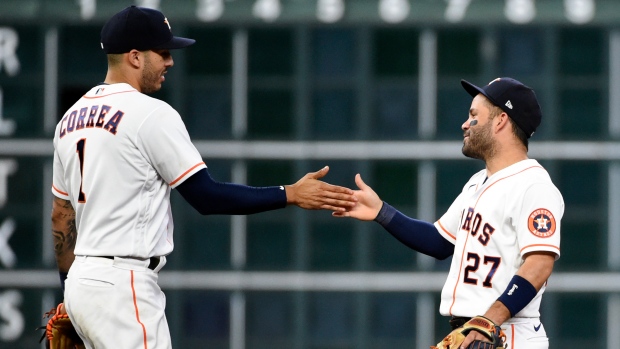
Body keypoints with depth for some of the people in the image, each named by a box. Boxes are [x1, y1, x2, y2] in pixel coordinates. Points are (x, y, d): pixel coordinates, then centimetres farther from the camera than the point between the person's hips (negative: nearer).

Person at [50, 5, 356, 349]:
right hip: (122, 285, -9)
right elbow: (206, 196, -13)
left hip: (82, 281, 9)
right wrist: (291, 195, -9)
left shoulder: (71, 118, 14)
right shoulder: (150, 114, -12)